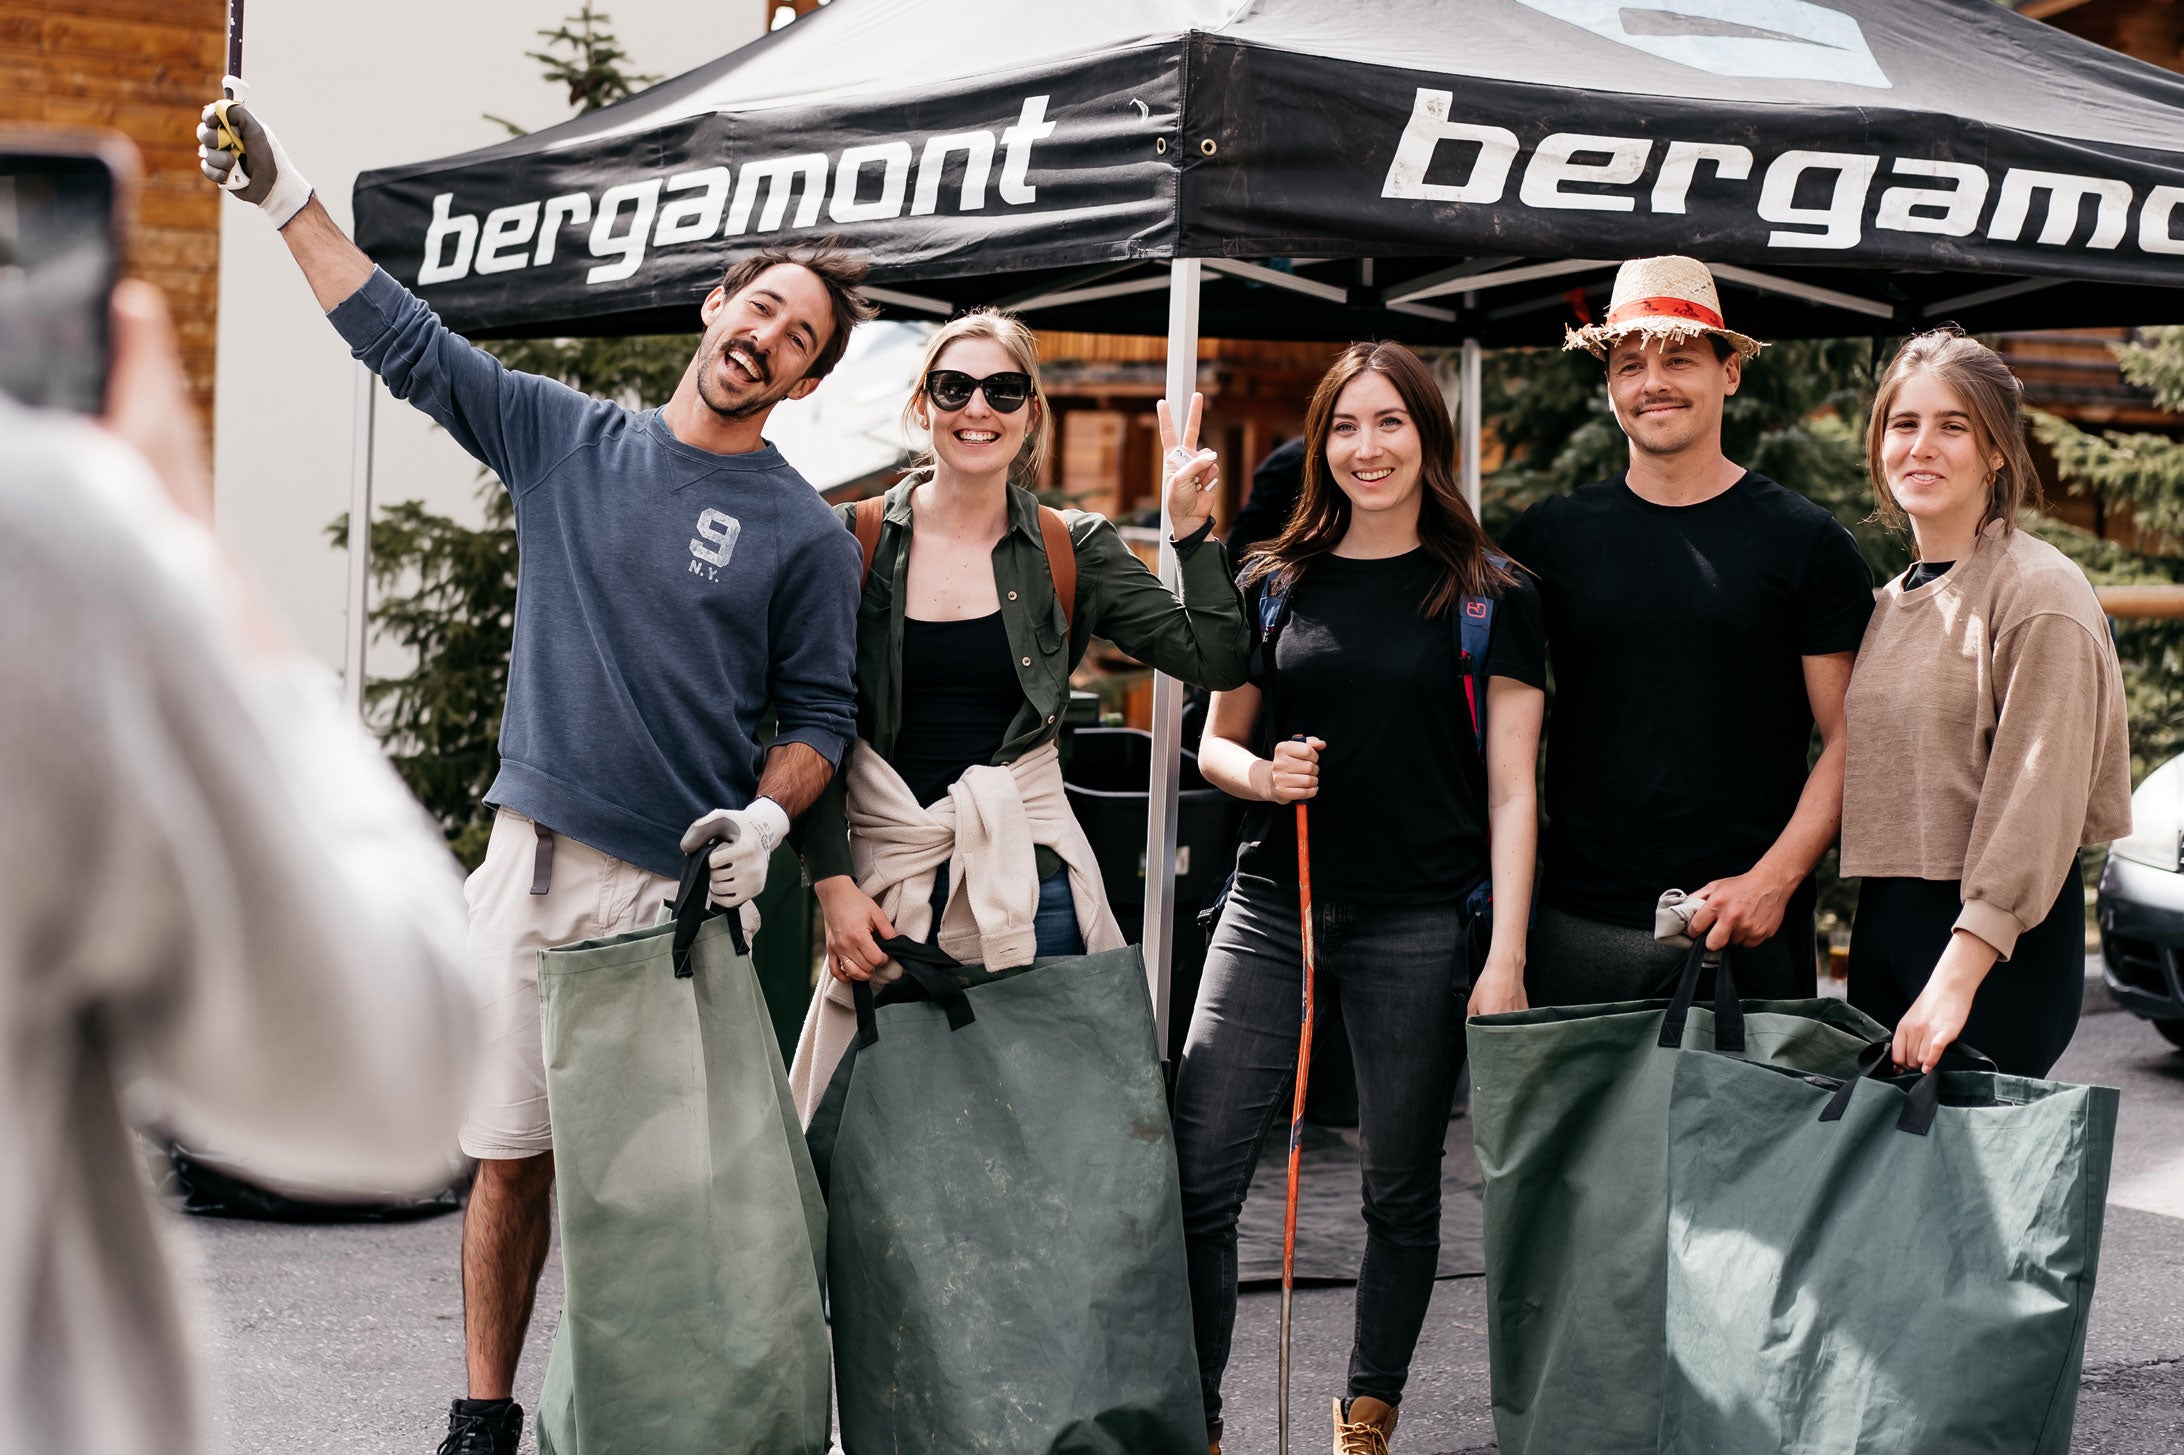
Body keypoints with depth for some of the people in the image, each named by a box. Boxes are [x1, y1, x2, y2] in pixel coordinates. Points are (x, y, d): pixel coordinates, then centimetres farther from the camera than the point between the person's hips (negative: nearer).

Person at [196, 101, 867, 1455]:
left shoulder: (807, 535, 3)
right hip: (536, 863, 2)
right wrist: (288, 195, 7)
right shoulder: (568, 437, 9)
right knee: (512, 1154, 5)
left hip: (682, 887, -2)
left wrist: (767, 816, -13)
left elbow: (820, 713, 6)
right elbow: (405, 339, 11)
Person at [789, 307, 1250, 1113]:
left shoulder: (1071, 551, 6)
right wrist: (834, 884, -5)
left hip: (1022, 876, 1)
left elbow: (1215, 660, 0)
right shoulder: (856, 540, 2)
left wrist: (1193, 529, -11)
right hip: (881, 877, -1)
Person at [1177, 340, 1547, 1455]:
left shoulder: (1491, 597, 2)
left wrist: (1505, 956, -8)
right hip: (1271, 908, 2)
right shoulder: (1275, 585, 10)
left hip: (1420, 928, -2)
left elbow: (1511, 788, 0)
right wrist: (1261, 774, -7)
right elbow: (1216, 742, 17)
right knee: (1194, 1176, -4)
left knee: (1401, 1188, 7)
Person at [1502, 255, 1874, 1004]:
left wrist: (1774, 879, -11)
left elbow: (1848, 739, 2)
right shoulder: (1548, 537, 8)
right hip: (1576, 928, 2)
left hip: (1747, 932, -1)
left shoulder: (1805, 542, 2)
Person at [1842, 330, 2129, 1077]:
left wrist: (1960, 973, -24)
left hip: (2000, 932, -7)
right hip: (1882, 918, 7)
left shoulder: (2039, 592, -9)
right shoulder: (1891, 602, 15)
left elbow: (2037, 797, -17)